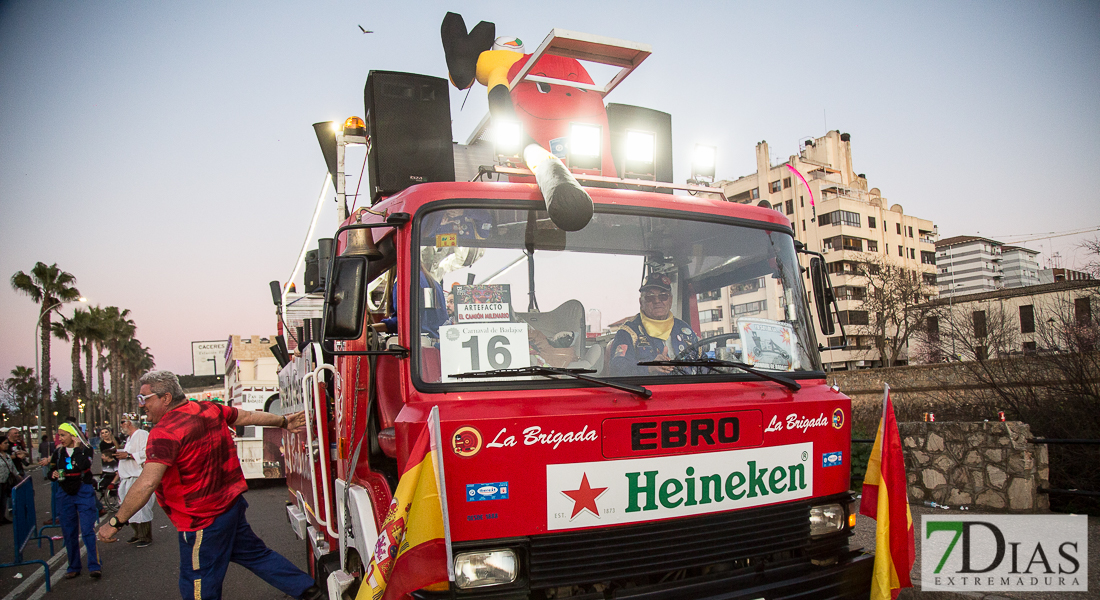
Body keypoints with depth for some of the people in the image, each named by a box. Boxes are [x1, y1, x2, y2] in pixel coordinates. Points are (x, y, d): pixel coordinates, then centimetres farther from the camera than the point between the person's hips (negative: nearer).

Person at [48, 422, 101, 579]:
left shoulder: (85, 450, -3)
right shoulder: (58, 452, 9)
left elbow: (84, 465, -23)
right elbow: (51, 472, 17)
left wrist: (77, 448, -14)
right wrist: (54, 475, -6)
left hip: (84, 493, -4)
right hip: (65, 494, 5)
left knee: (88, 530, -10)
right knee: (69, 532, 8)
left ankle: (94, 566, -7)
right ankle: (73, 567, 19)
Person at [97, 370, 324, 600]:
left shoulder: (165, 432, -22)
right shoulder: (209, 409, 2)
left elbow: (147, 484, -29)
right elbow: (248, 416, 15)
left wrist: (115, 522, -21)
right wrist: (284, 422, 29)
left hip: (202, 519, -9)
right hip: (232, 503, 9)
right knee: (254, 553, 23)